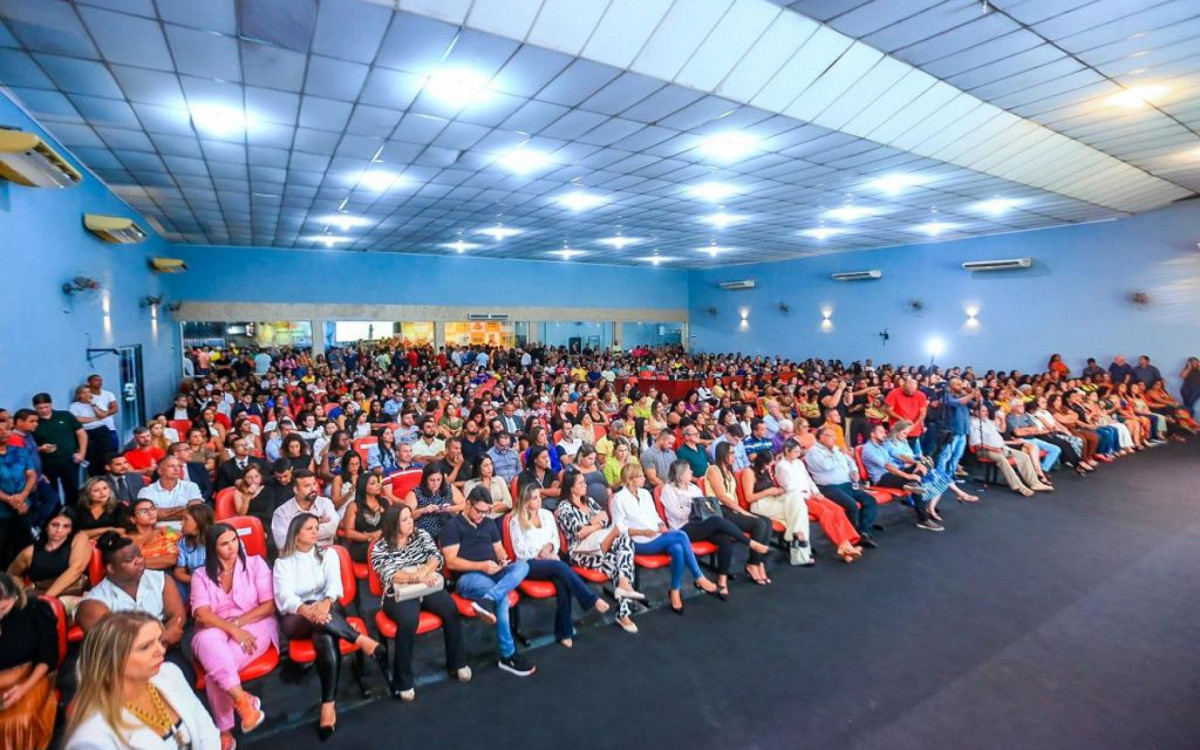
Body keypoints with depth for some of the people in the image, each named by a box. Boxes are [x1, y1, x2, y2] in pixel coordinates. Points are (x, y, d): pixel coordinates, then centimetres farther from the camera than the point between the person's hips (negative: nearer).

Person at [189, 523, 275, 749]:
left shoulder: (255, 563, 5)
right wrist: (232, 630, -22)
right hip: (214, 632, 1)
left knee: (216, 668, -29)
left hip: (253, 626, -1)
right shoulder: (201, 575, 8)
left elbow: (269, 605, -1)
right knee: (208, 640, -36)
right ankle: (244, 701, -35)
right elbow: (202, 614, -7)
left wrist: (237, 623, -14)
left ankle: (225, 730, -14)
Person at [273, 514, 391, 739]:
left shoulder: (327, 554, 9)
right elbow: (284, 598, -12)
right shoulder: (283, 563, 4)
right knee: (315, 614, -38)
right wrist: (307, 609, -34)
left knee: (325, 636, -35)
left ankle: (329, 704, -35)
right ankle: (367, 643, -36)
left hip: (327, 609, 1)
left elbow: (334, 583, -8)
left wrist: (325, 603, -32)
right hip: (295, 619, -1)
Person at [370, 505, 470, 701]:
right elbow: (390, 575, -13)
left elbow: (436, 556, -3)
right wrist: (417, 577, -27)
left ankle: (457, 663, -6)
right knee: (408, 621, -34)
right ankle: (403, 681, -18)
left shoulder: (421, 534, 8)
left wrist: (423, 571, -22)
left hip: (426, 588, 3)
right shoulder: (379, 547, -1)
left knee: (450, 609, -24)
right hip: (398, 594, -3)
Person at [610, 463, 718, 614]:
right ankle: (699, 578, -11)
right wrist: (643, 532, -20)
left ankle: (675, 591, -16)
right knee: (681, 535, -24)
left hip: (658, 538, 6)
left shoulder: (645, 493, 16)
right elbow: (619, 528, -10)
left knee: (678, 549, -28)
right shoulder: (619, 498, -5)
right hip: (639, 543, -6)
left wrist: (662, 526, -4)